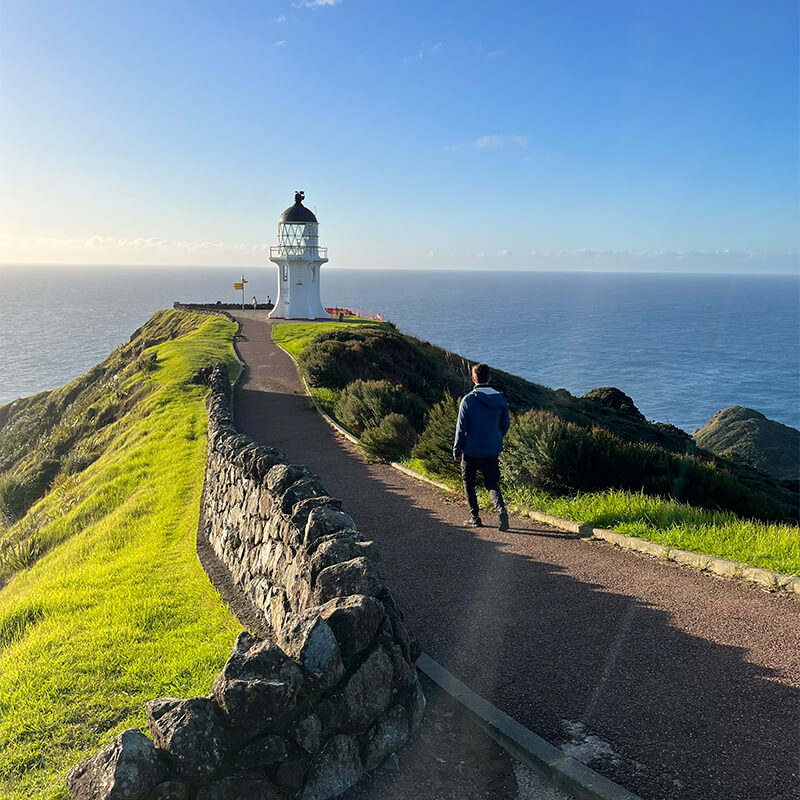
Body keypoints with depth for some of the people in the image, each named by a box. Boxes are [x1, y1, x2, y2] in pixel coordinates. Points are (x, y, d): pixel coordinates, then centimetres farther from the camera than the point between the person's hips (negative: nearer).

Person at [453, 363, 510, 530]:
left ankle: (475, 517, 16)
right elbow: (506, 424, 8)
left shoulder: (468, 400, -13)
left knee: (468, 483, 16)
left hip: (471, 450, -3)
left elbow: (461, 428, -10)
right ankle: (501, 509, -14)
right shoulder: (500, 399, -1)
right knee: (492, 484, 11)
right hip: (493, 451, 3)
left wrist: (456, 451, -1)